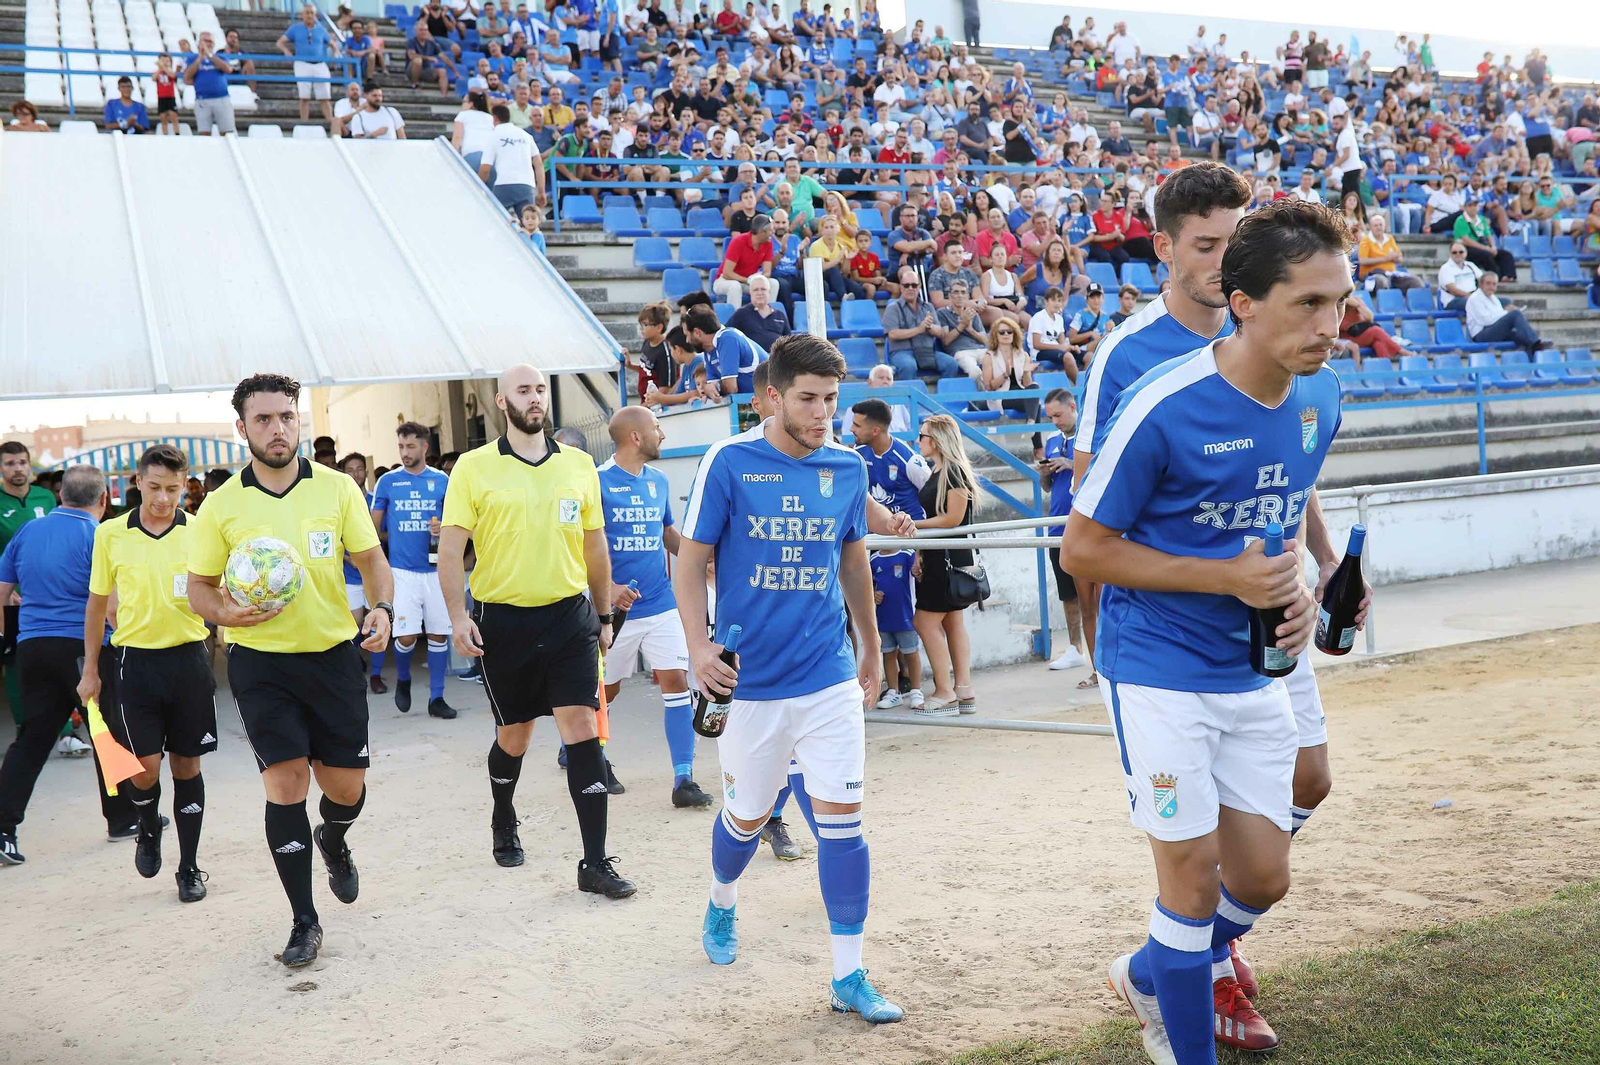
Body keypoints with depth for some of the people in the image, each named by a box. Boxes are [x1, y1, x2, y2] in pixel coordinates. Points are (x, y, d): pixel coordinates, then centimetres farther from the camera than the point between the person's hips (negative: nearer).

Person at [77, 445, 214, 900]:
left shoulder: (200, 531, -1)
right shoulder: (110, 534, 1)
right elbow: (97, 604, 10)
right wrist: (90, 671, 11)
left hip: (189, 658, 0)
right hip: (135, 659, 0)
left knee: (187, 765, 6)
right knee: (144, 768, -6)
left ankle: (189, 867, 18)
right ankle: (149, 828, 27)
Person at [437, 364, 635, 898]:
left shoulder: (579, 464, 7)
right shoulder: (474, 467, -2)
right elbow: (451, 547, -4)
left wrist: (604, 617, 16)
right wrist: (458, 617, -14)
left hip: (569, 617, 1)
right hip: (504, 622, -1)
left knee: (583, 731, -7)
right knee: (514, 737, 12)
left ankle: (595, 863, -4)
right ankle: (503, 823, 42)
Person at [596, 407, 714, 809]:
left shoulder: (658, 481, 9)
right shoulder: (597, 481, -9)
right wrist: (606, 586, -22)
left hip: (661, 603, 4)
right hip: (616, 607, -4)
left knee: (676, 681, -6)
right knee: (605, 689, 9)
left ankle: (683, 780, -4)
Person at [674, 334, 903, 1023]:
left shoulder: (847, 468, 3)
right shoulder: (729, 463, -9)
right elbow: (690, 561, -4)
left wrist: (872, 649, 24)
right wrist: (699, 645, -17)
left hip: (831, 679, 2)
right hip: (751, 681, -2)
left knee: (841, 819, -3)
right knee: (746, 817, 13)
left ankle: (848, 979, 6)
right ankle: (722, 903, 46)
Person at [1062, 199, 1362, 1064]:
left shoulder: (1319, 394, -1)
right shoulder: (1163, 407, -22)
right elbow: (1083, 546, -14)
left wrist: (1298, 589, -3)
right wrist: (1225, 577, -21)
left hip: (1255, 670, 6)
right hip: (1158, 671, -6)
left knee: (1263, 878, 11)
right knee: (1193, 875, -2)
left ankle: (1149, 977, 38)